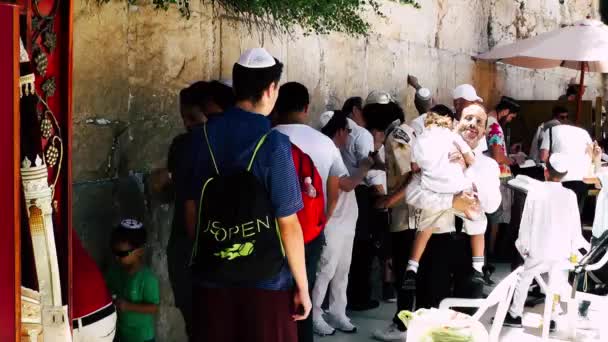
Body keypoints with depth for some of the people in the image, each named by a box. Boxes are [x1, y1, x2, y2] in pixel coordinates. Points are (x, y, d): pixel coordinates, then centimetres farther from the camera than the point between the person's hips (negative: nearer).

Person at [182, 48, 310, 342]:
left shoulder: (201, 136, 0)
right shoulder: (273, 144, -15)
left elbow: (190, 208, 7)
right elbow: (288, 224, -14)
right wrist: (302, 286, -6)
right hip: (265, 278, -4)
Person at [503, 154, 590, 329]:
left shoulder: (535, 190, -8)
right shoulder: (570, 195, -5)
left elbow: (526, 220, -3)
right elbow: (575, 226, 0)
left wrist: (523, 244, 8)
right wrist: (575, 248, 13)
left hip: (539, 250, -1)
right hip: (562, 251, 1)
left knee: (524, 280, 15)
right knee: (556, 285, 14)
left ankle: (515, 315, 19)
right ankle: (550, 318, 16)